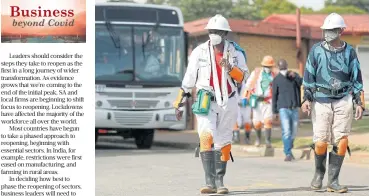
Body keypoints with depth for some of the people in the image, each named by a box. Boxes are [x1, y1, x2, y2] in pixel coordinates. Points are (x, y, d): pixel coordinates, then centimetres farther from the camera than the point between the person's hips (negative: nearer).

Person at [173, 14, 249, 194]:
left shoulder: (236, 52, 0)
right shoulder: (199, 52, -1)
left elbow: (243, 77, -7)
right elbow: (188, 80, 4)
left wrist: (230, 68, -26)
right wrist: (180, 104, 6)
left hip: (228, 102, 2)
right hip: (206, 102, -2)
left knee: (223, 142, 9)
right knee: (206, 137, -20)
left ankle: (219, 181, 22)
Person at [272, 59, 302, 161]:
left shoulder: (294, 75, 8)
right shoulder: (277, 79, 1)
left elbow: (302, 83, -10)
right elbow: (274, 96, 4)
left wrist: (295, 77, -28)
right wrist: (275, 112, 3)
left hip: (294, 108, 3)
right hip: (283, 108, -3)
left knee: (293, 132, 9)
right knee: (286, 131, -15)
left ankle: (289, 150, 25)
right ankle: (288, 154, -18)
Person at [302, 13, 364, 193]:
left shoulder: (349, 51, 5)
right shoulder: (316, 50, 3)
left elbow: (356, 79, 8)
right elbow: (308, 77, 4)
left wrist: (359, 102, 3)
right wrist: (306, 99, -4)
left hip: (343, 100, 1)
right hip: (321, 101, -1)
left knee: (341, 141, -6)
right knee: (320, 142, -3)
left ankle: (333, 181, 1)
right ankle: (319, 172, 24)